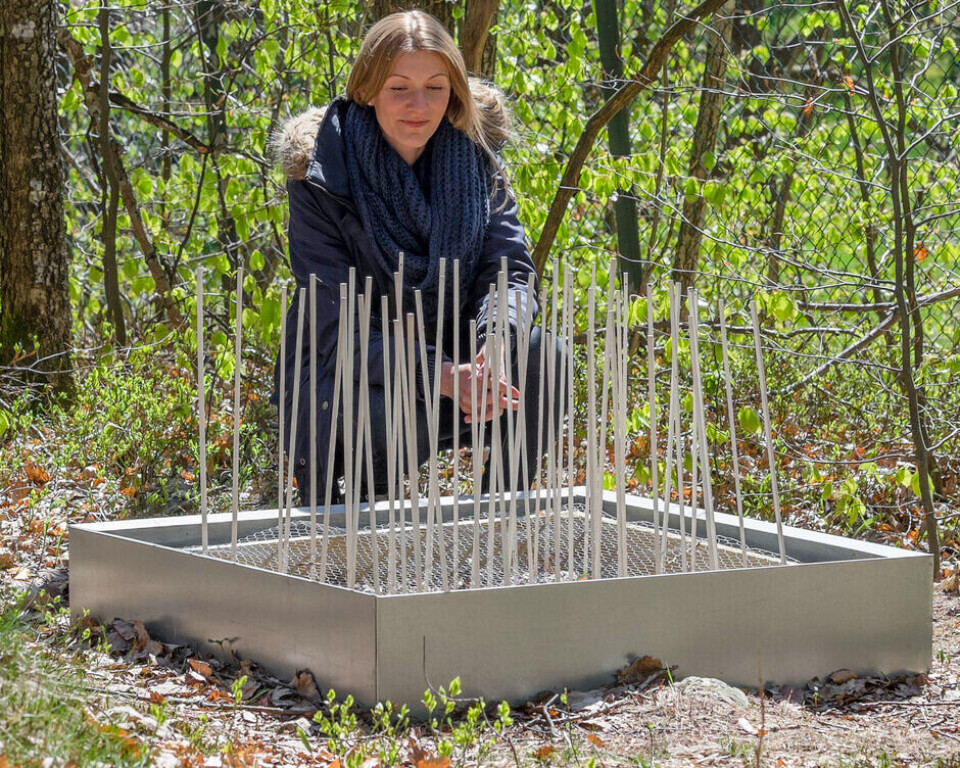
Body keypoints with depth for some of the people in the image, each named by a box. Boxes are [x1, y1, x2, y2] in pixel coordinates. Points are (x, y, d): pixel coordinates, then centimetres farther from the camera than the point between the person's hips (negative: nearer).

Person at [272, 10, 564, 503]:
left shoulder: (474, 159, -3)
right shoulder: (320, 181, -16)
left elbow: (509, 269, -11)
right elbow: (337, 331, -22)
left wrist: (494, 352, -35)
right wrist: (440, 375, -38)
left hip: (451, 364, 4)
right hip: (340, 377, -4)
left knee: (546, 356, -23)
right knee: (387, 418, -38)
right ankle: (326, 504, -4)